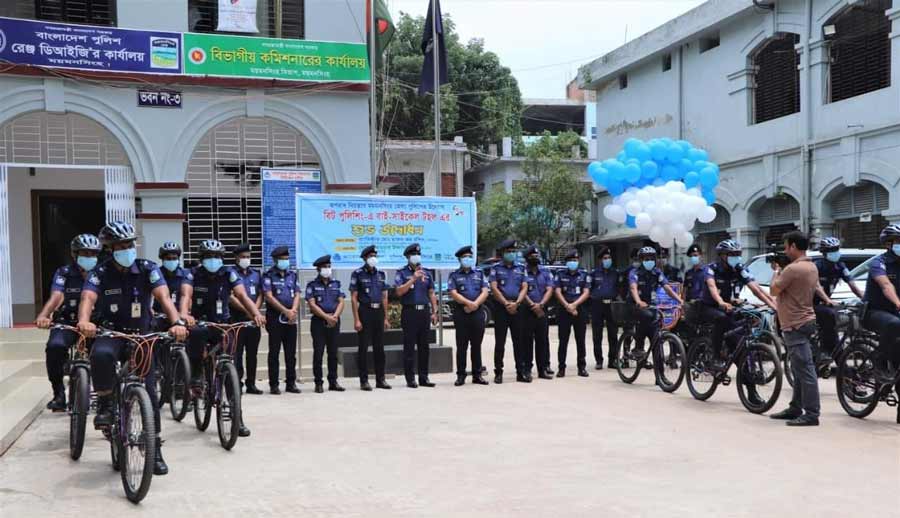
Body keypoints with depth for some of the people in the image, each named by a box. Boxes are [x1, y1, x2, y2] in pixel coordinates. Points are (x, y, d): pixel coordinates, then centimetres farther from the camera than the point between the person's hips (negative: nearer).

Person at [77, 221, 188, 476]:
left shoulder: (148, 269, -7)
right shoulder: (100, 273, -7)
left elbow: (164, 296, -22)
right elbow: (88, 298, -25)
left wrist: (177, 322, -41)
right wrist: (84, 321, -48)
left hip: (141, 336, 1)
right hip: (111, 334, -1)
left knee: (150, 393, -5)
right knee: (102, 354, -38)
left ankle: (155, 451, 8)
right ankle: (105, 404, -14)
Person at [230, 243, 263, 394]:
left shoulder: (256, 274, 15)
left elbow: (260, 295, 11)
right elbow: (231, 297, -9)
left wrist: (255, 310, -7)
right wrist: (247, 311, -15)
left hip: (253, 318, 5)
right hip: (237, 318, -5)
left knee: (252, 352, 7)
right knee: (237, 352, -6)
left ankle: (251, 384, 13)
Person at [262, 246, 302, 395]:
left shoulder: (293, 275, 14)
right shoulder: (269, 276, 0)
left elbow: (297, 295, 7)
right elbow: (269, 297, -9)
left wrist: (294, 310, -12)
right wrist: (286, 311, -14)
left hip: (291, 318, 4)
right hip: (275, 317, -4)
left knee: (291, 352, 6)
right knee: (274, 352, -2)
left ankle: (291, 383, 13)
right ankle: (274, 385, 3)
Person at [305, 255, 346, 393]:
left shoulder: (336, 283, 12)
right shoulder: (312, 285, 0)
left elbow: (341, 302, 6)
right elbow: (312, 305, -8)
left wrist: (335, 316, -12)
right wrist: (327, 317, -15)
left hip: (334, 322, 4)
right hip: (318, 322, -4)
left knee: (333, 353, 7)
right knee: (318, 353, -3)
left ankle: (333, 381, 14)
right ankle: (318, 383, 3)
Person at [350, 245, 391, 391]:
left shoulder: (380, 274, 12)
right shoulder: (357, 274, -4)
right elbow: (353, 298, -7)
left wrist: (385, 318, 10)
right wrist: (356, 319, -14)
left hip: (378, 312, 5)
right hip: (365, 311, -5)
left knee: (379, 347, 7)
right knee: (363, 347, -2)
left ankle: (380, 379, 14)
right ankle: (364, 380, 3)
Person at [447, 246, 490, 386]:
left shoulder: (480, 274, 15)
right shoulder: (454, 276, 8)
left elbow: (485, 292, 4)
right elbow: (453, 294, -5)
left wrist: (475, 304, -12)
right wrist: (468, 303, -17)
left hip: (478, 313, 2)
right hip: (461, 313, -2)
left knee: (476, 345, 6)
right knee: (461, 346, -1)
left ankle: (477, 375, 12)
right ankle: (461, 375, 4)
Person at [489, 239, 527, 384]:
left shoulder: (521, 268, 13)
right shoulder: (496, 268, 5)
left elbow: (524, 287, 6)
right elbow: (494, 288, -4)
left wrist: (516, 303, -10)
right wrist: (506, 304, -13)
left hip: (517, 308, 3)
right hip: (501, 308, -2)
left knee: (519, 341, 4)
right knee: (500, 342, -1)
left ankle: (520, 372, 9)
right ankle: (498, 373, 4)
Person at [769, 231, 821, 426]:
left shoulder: (793, 268, -19)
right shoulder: (811, 267, 13)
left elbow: (774, 290, -12)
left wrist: (776, 271, 3)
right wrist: (781, 271, 14)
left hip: (795, 325, -11)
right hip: (804, 321, 11)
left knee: (805, 370, -10)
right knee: (800, 370, 16)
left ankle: (811, 414, -9)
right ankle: (795, 408, 24)